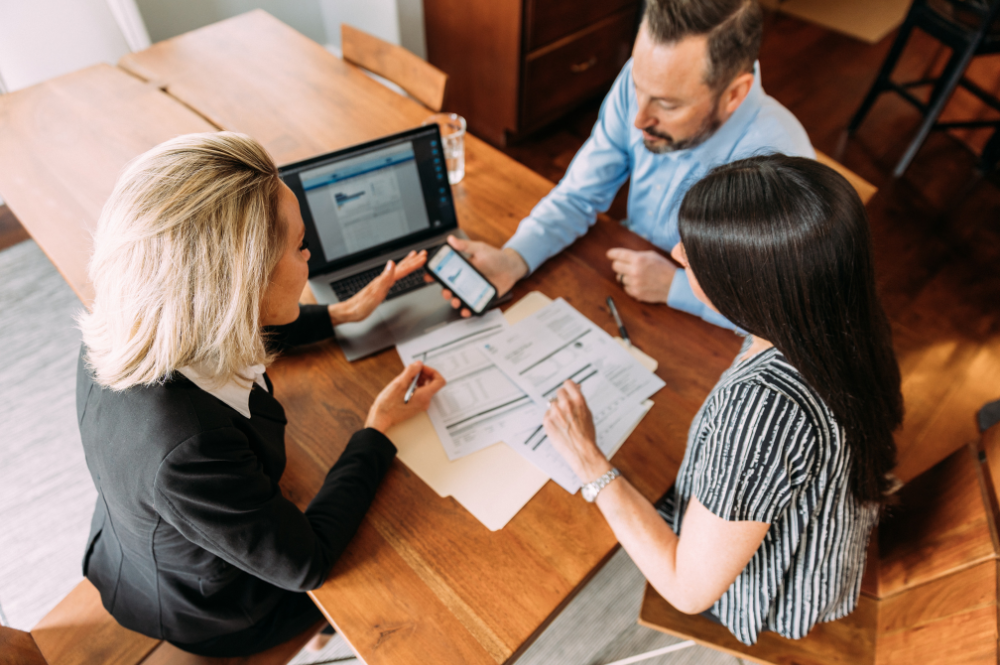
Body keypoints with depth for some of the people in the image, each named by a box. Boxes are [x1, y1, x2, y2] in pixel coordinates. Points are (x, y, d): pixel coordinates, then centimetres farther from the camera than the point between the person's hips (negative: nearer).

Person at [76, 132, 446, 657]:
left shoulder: (121, 329, -23)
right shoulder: (189, 450, -47)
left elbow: (233, 332, 1)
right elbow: (307, 565, -29)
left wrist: (342, 313, 1)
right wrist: (380, 427, -22)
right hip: (209, 616, -6)